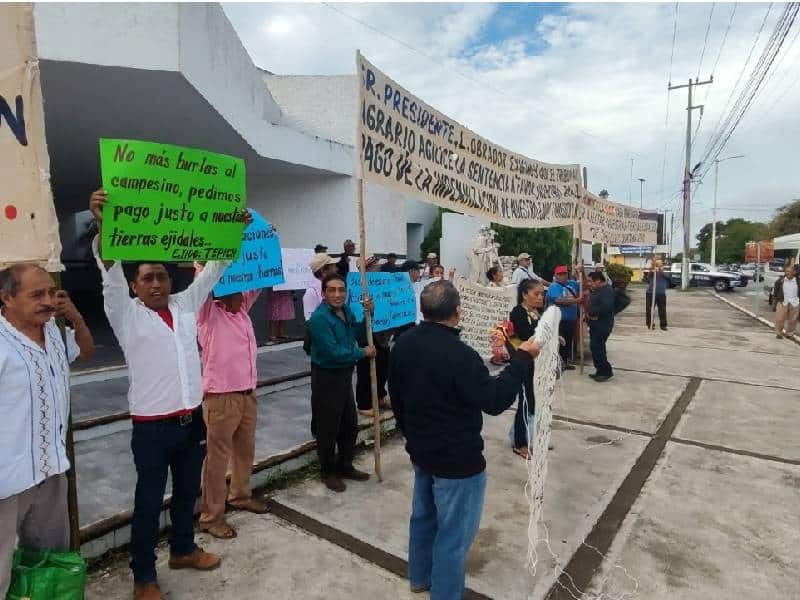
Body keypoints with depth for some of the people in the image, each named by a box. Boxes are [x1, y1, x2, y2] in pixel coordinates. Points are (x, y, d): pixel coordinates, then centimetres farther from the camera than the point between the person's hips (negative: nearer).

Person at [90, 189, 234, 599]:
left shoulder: (185, 305, 6)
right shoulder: (126, 315, -5)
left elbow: (214, 269, 9)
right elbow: (110, 271, -20)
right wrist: (103, 226, -35)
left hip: (193, 418, 5)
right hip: (152, 426, -4)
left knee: (187, 492, 21)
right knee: (149, 500, 10)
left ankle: (183, 550, 42)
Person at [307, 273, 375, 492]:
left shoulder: (346, 310, 3)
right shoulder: (319, 318, -23)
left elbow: (358, 333, 14)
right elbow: (333, 352, -27)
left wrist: (368, 314, -2)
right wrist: (363, 353, -15)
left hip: (344, 374, 9)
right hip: (326, 377, -8)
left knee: (350, 424, 19)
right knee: (328, 428, 6)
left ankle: (345, 466, 37)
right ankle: (328, 472, 25)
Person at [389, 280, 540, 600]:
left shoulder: (403, 344, -4)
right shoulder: (460, 355, -29)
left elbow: (396, 396, 7)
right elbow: (494, 400, -21)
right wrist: (522, 359, -13)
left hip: (420, 450, 8)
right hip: (457, 458, -8)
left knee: (423, 516, 27)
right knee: (453, 533, 11)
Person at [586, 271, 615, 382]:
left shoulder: (606, 291, -17)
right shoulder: (596, 290, 14)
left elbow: (605, 307, -30)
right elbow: (592, 305, 21)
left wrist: (591, 312, -18)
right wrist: (588, 312, 0)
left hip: (602, 325, -10)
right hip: (595, 324, 10)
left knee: (596, 347, -11)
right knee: (596, 347, 14)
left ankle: (606, 372, 0)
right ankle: (600, 371, 23)